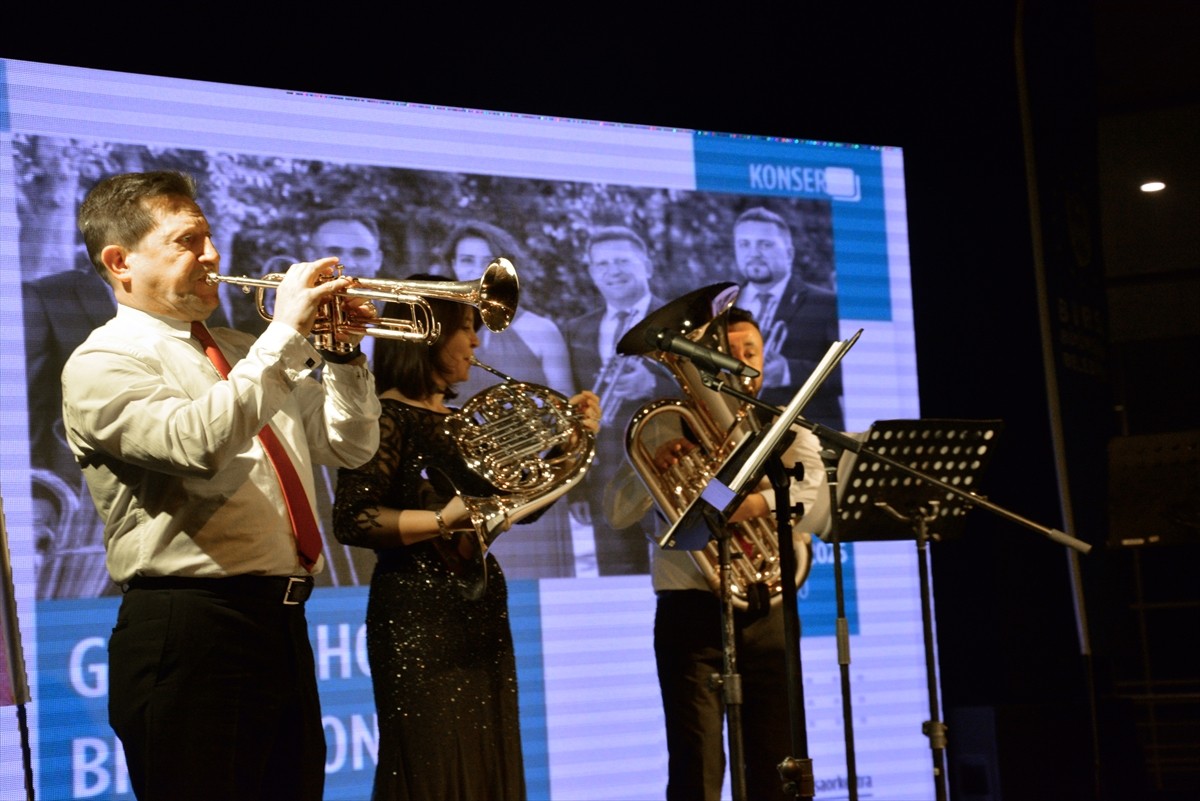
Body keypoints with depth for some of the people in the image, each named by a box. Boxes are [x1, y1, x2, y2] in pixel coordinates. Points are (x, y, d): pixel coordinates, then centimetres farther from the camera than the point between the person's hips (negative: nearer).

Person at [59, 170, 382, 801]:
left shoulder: (241, 355, 20)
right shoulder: (103, 362, -6)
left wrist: (342, 353, 4)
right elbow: (200, 445, -25)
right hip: (189, 631, -8)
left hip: (282, 627, 8)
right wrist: (286, 333, -20)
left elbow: (348, 447, 21)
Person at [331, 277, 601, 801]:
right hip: (420, 620, -8)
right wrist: (442, 521, -24)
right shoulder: (389, 417, -8)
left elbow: (520, 502, 18)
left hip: (482, 617, 8)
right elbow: (350, 519, -17)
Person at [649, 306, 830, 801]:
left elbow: (819, 508, -6)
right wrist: (653, 467, -21)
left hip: (769, 613, 2)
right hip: (691, 611, -2)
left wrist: (765, 502, -27)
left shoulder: (789, 433, 14)